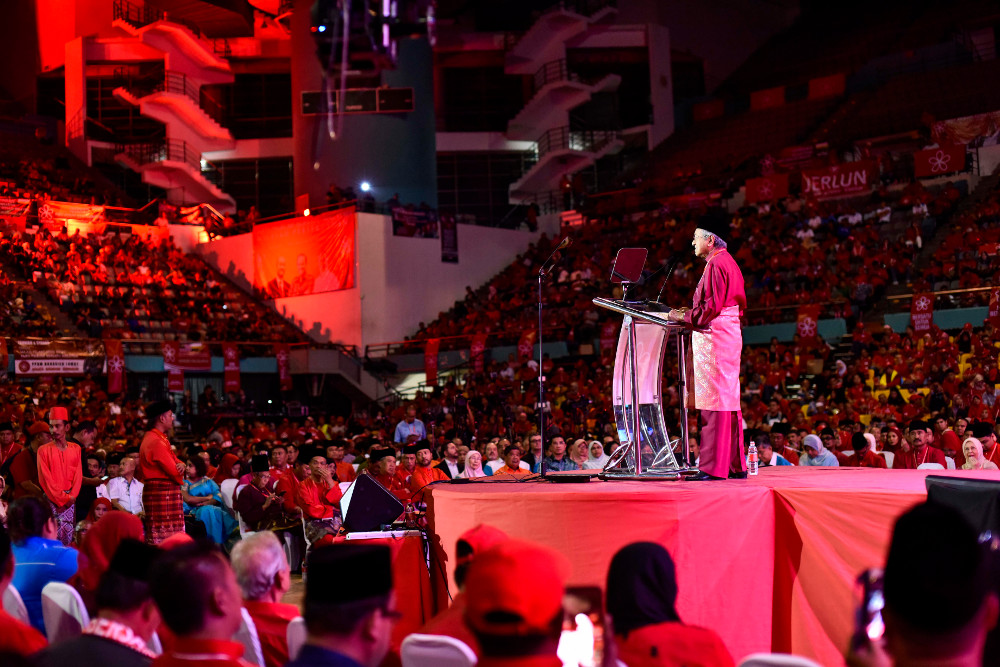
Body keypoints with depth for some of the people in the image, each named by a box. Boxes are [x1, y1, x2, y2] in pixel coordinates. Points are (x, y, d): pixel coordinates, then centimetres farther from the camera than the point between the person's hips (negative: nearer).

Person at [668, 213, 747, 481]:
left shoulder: (716, 264, -13)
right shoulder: (727, 262, 19)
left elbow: (711, 308, -20)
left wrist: (683, 316, -8)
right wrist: (691, 312, 18)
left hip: (714, 338, -11)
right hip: (727, 335, 11)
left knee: (714, 402, -10)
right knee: (728, 400, 12)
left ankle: (713, 467, -11)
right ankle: (736, 465, 15)